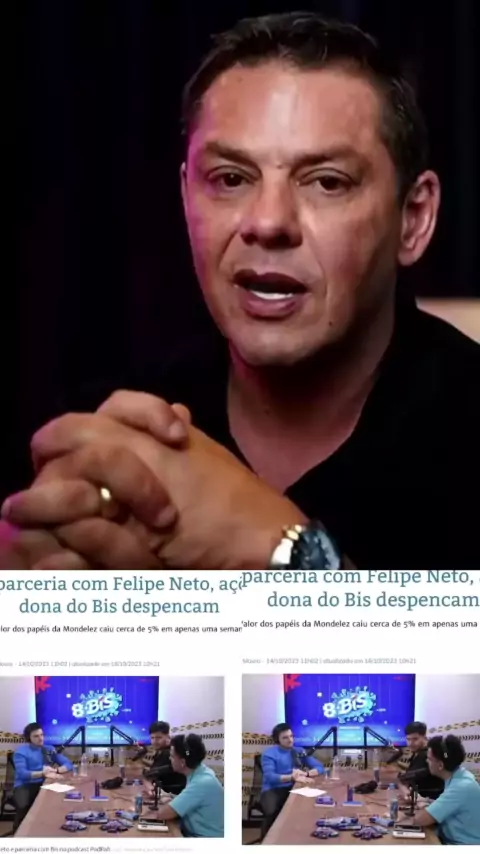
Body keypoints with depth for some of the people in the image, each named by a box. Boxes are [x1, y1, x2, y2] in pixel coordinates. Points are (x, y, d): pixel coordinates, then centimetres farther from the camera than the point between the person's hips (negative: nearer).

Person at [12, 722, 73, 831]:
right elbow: (22, 774, -14)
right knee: (23, 805, -37)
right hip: (25, 786, -3)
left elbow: (68, 764, 9)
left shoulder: (49, 749, 15)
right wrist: (42, 773, -28)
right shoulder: (21, 752, 1)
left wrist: (56, 771, -13)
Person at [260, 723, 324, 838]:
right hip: (273, 790, -4)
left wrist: (305, 773, -15)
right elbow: (269, 777, -16)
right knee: (272, 812, -36)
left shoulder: (299, 751, 13)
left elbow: (319, 767, 7)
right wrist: (291, 777, -32)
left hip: (294, 789, 4)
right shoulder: (269, 753, -1)